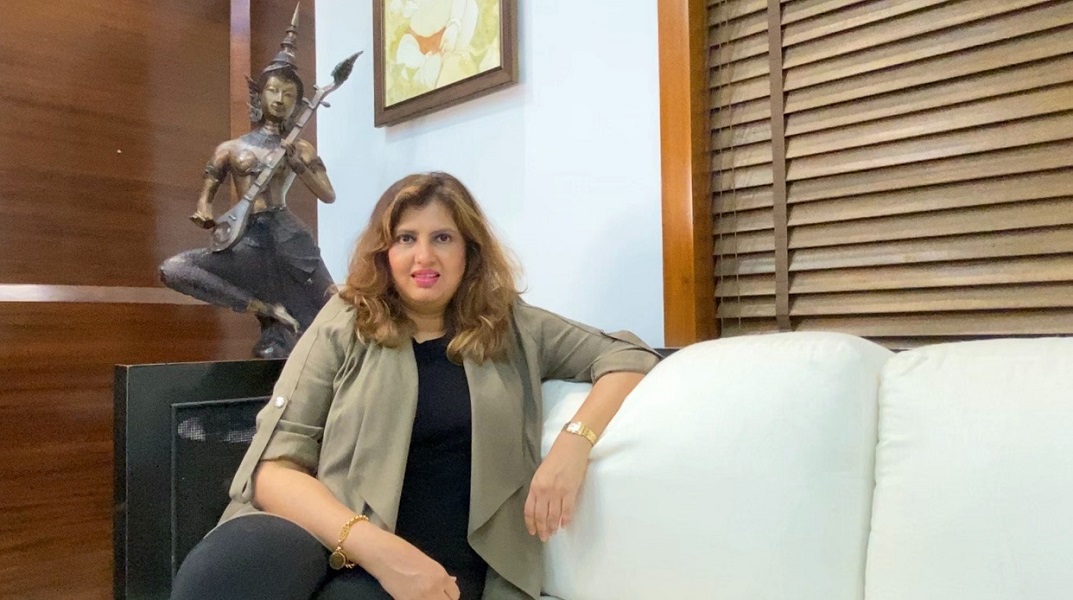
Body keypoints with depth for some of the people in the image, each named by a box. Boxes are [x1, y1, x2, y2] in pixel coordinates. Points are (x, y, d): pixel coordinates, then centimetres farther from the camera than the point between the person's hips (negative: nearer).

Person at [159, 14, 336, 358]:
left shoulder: (301, 149, 10)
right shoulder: (230, 148, 11)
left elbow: (329, 196, 2)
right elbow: (206, 198, 14)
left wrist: (297, 165, -10)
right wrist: (204, 213, -9)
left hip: (287, 236, -1)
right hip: (246, 241, 1)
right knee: (172, 269, -21)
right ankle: (268, 310, -19)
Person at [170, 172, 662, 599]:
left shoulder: (511, 328, 9)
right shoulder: (345, 326, 5)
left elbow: (629, 356, 8)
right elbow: (274, 465, -3)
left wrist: (575, 441, -13)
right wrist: (374, 546, -21)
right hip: (334, 538, 1)